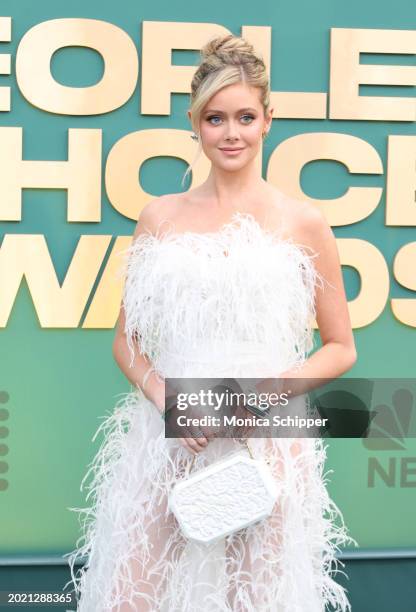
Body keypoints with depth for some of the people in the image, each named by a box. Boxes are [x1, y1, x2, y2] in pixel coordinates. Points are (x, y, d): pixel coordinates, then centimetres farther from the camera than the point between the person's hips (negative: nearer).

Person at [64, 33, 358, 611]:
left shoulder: (303, 223, 1)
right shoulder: (160, 217, 6)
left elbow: (340, 348, 5)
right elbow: (126, 339, 10)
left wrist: (271, 389, -12)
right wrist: (164, 397, -8)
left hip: (267, 444, -1)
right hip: (164, 439, 2)